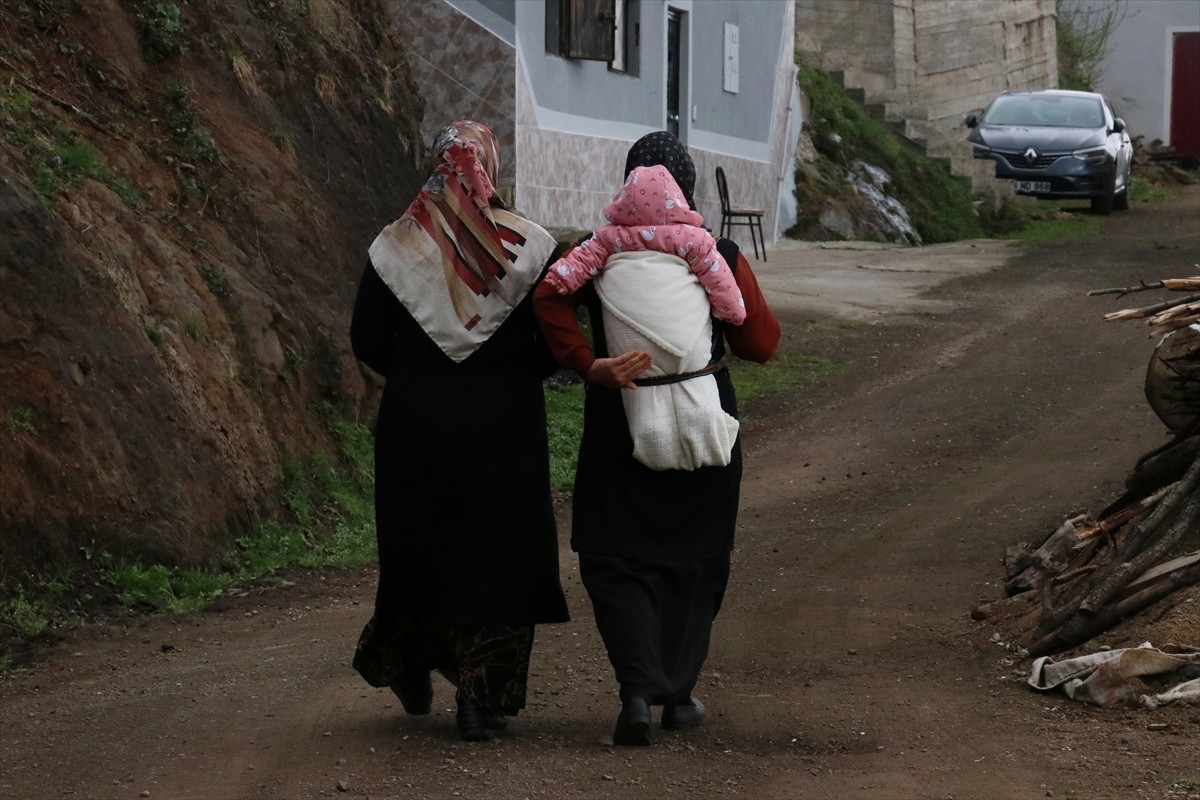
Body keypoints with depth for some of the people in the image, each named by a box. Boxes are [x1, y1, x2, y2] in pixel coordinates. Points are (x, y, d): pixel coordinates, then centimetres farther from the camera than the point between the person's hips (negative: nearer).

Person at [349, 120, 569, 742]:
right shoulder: (530, 247, -7)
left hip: (414, 420, 1)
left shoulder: (394, 246, -5)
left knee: (419, 546, 18)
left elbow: (366, 341, -1)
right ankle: (479, 696, 4)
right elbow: (556, 344, -5)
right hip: (506, 427, -1)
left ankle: (412, 672, 30)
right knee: (497, 551, 7)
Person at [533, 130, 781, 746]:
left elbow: (549, 299, -22)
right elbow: (760, 344, -1)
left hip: (619, 424, -1)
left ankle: (638, 689, -13)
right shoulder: (721, 256, -4)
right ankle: (679, 694, 19)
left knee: (615, 562, 5)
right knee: (694, 562, 15)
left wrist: (589, 365, -21)